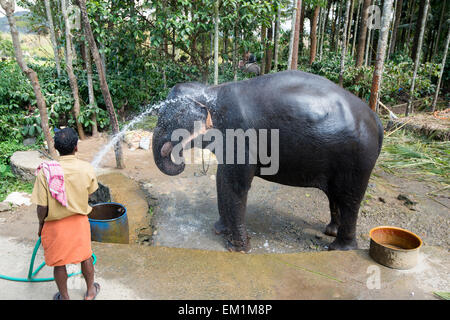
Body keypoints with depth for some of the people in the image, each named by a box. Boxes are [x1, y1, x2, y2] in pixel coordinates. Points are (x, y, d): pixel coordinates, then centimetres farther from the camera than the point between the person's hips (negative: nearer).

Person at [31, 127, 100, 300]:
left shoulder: (45, 171, -21)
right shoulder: (87, 169, -16)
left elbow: (42, 206, -16)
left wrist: (41, 225, 2)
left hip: (55, 225, -1)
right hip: (79, 221, 2)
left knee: (59, 263, 19)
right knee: (85, 257, 22)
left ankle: (64, 297, 39)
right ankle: (90, 292, 41)